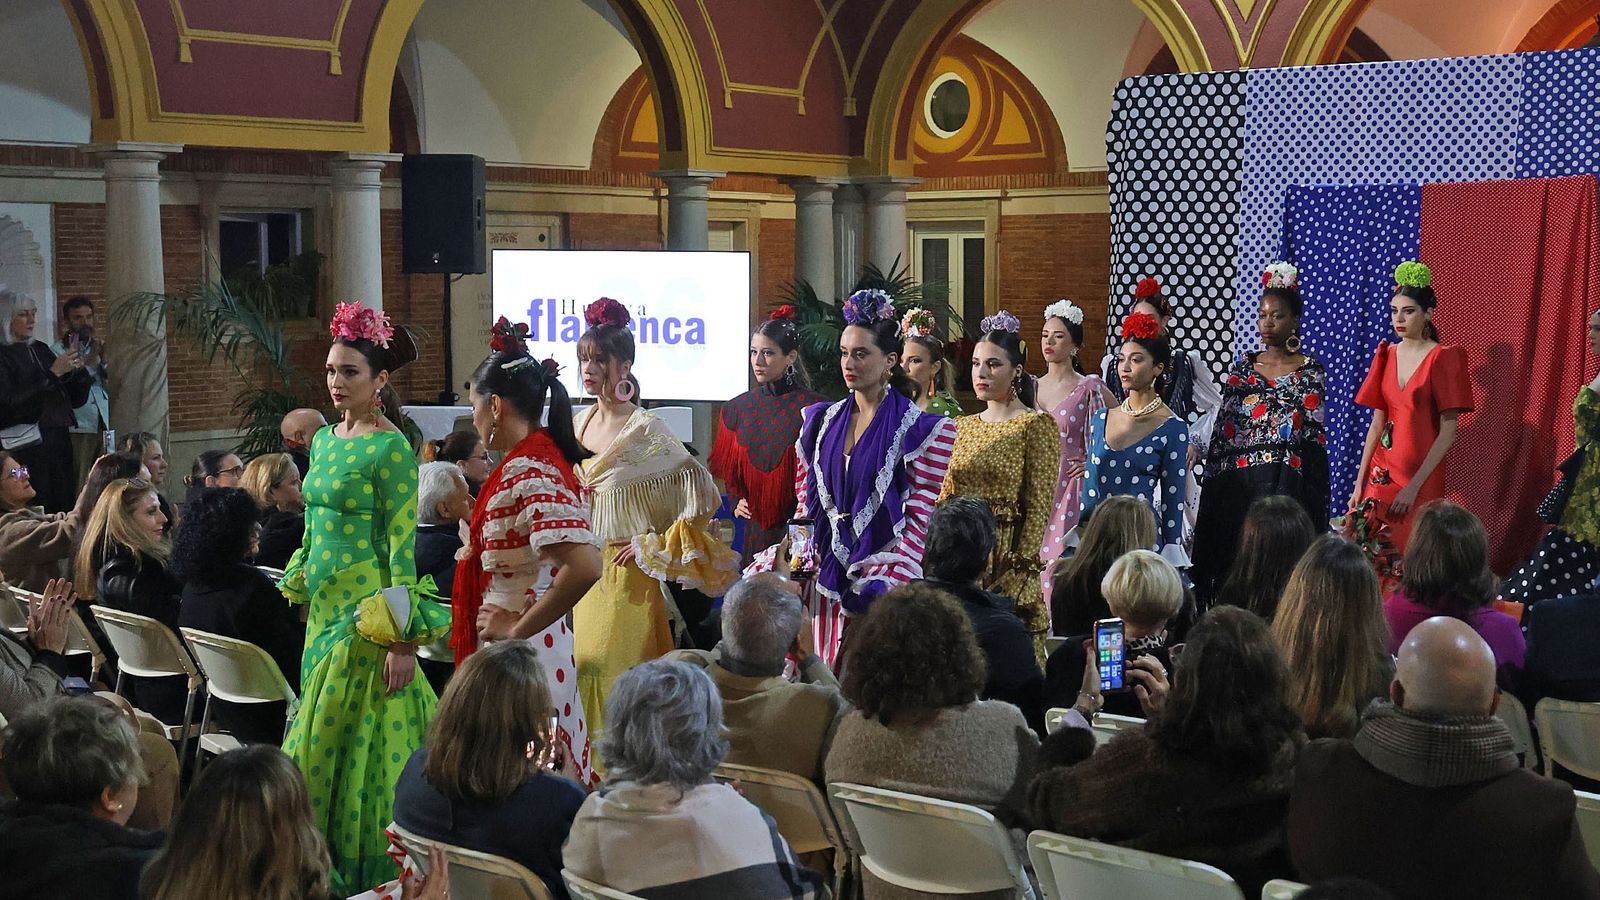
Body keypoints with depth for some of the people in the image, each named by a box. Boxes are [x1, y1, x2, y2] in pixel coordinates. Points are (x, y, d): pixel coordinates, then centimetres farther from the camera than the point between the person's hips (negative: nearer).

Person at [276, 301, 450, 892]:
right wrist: (300, 587, 19)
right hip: (323, 605, 8)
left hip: (368, 610, -8)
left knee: (361, 738, -3)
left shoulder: (390, 448, -13)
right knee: (321, 738, 13)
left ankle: (370, 870, 9)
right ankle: (327, 866, 24)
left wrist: (404, 640, -18)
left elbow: (403, 545, -15)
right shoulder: (324, 439, 11)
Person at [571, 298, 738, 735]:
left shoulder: (644, 429, -12)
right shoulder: (579, 423, 8)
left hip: (629, 576, -6)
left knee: (623, 672, -7)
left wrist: (654, 545, -12)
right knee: (584, 662, 8)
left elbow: (701, 493, -15)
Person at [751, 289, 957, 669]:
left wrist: (893, 574, -16)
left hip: (880, 571, -4)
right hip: (826, 565, 4)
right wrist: (802, 558, 3)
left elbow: (922, 515, -6)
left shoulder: (919, 429, -4)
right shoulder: (821, 421, 11)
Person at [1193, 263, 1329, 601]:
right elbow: (1222, 433, 9)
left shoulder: (1310, 368, 2)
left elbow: (1311, 433, -4)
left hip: (1286, 483, -3)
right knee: (1234, 559, 3)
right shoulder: (1243, 366, 11)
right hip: (1237, 483, 3)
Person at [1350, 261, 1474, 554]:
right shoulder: (1387, 355, 9)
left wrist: (1414, 486, -16)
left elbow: (1448, 433, -11)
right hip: (1381, 472, 5)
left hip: (1422, 475, -5)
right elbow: (1377, 424, 11)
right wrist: (1359, 483, 6)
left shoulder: (1442, 358, -7)